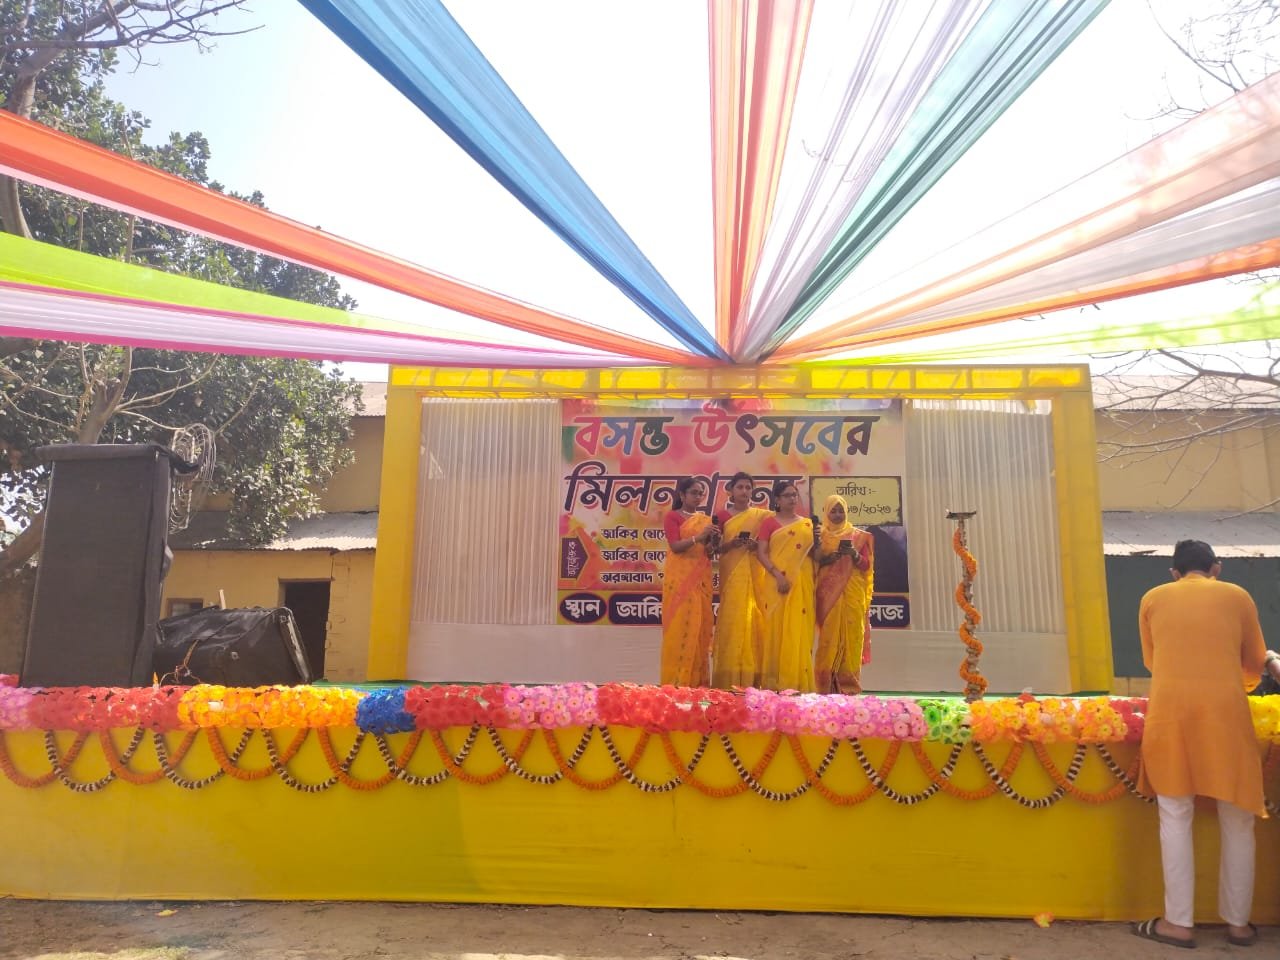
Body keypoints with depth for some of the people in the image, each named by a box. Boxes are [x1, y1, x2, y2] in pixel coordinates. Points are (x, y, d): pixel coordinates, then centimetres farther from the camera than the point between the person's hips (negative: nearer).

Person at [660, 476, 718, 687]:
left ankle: (697, 681, 8)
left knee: (700, 627, 3)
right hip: (679, 578, -5)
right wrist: (698, 537, -26)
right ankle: (677, 681, -4)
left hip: (701, 579, 5)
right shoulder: (672, 517, -1)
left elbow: (709, 553, 14)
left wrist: (712, 544, -8)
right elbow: (675, 546, -14)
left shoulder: (706, 519, 14)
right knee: (680, 626, -7)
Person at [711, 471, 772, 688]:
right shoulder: (722, 515, 7)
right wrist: (732, 544, -14)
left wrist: (757, 545, -10)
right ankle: (729, 680, -4)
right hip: (731, 575, -1)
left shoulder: (763, 515, 10)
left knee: (753, 621, -3)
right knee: (732, 622, -7)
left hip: (755, 575, 1)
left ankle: (752, 678, 2)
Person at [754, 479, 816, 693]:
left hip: (802, 583, 3)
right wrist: (777, 575, -17)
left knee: (800, 630, 0)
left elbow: (814, 555, 17)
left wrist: (817, 542, -4)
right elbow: (761, 553, -4)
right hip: (778, 582, -3)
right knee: (777, 629, -4)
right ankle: (775, 682, -2)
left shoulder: (807, 523, 16)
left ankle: (799, 682, 4)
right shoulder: (769, 523, 5)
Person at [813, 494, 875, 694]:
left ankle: (849, 683, -1)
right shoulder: (819, 535, 10)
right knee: (829, 636, -7)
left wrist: (854, 555, -14)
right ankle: (828, 685, -5)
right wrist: (826, 559, -13)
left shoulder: (858, 536, 11)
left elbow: (866, 565, 5)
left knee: (852, 634, -5)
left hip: (852, 593, 1)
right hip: (828, 593, -1)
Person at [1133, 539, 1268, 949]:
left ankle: (1179, 923, 12)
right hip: (1225, 712, 1)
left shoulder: (1152, 599, 12)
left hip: (1170, 712, 0)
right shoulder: (1237, 596, 11)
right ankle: (1238, 922, 24)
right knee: (1237, 824, 14)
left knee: (1175, 820, 7)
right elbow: (1255, 664, 21)